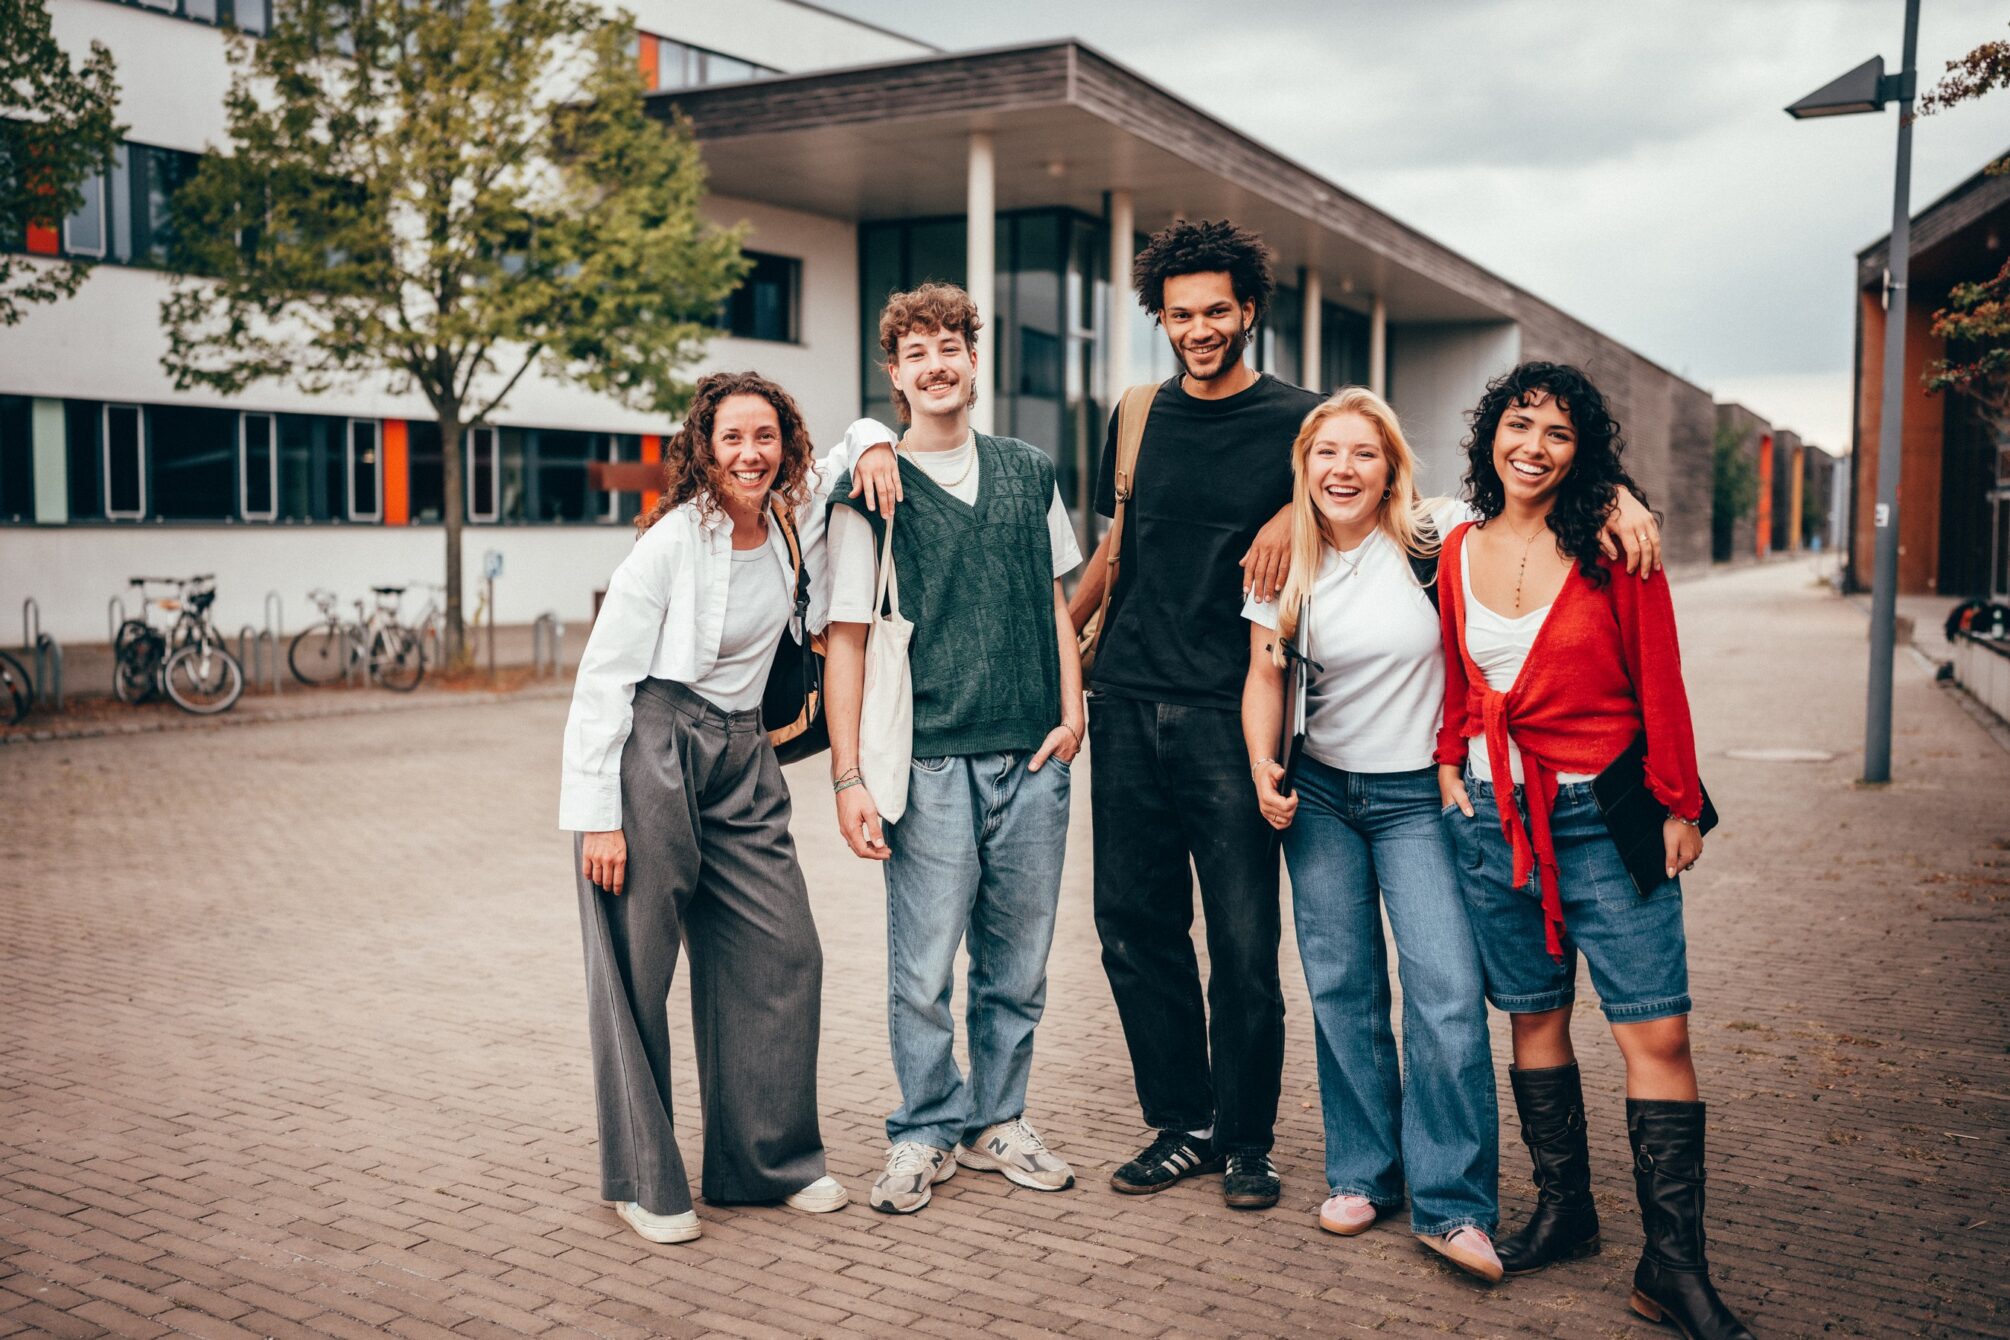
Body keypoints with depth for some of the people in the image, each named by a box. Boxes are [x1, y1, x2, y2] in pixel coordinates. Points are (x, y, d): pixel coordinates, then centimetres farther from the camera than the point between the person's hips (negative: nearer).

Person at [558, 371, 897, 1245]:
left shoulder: (794, 518, 5)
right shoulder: (673, 540, -13)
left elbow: (853, 443, 26)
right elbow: (602, 679, -12)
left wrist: (874, 451, 1)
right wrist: (599, 816, -15)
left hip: (741, 759, 6)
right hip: (649, 753, -6)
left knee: (783, 953, 5)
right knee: (636, 968, 2)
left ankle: (771, 1158, 21)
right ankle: (642, 1181, 18)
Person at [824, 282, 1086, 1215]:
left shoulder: (1030, 474, 11)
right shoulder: (872, 491, -1)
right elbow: (847, 640, -2)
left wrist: (1071, 711, 4)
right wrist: (849, 777, -7)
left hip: (1033, 760, 4)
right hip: (929, 763, -3)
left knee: (1017, 963, 11)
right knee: (923, 969, 0)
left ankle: (995, 1121, 27)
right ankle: (923, 1135, 18)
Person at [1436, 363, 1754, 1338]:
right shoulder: (1460, 551, 7)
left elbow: (1659, 681, -3)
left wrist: (1678, 806, -2)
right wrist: (1449, 761, 6)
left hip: (1605, 816, -3)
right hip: (1492, 815, 4)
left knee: (1657, 1031, -6)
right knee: (1534, 1015, 11)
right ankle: (1563, 1210, 26)